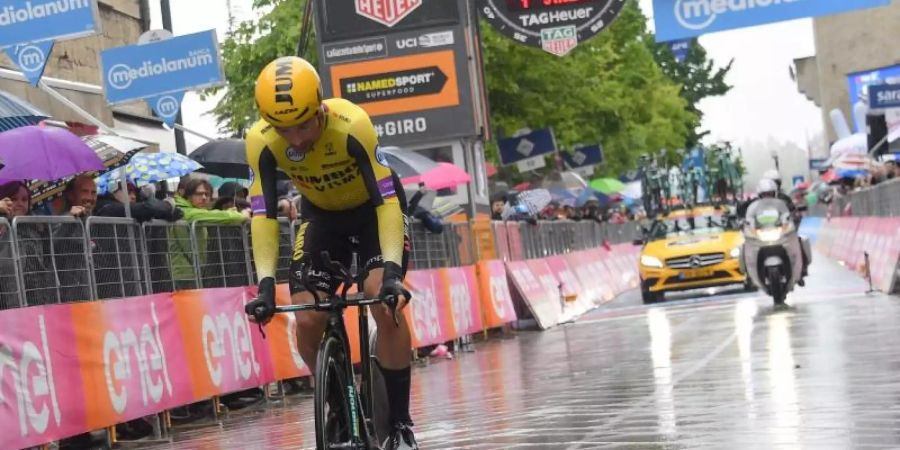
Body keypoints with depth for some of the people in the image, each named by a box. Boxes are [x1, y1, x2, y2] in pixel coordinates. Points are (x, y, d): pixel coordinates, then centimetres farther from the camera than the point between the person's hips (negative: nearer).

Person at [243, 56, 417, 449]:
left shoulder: (351, 125, -36)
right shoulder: (262, 141, -27)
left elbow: (388, 199, -36)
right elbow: (263, 214, -25)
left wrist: (392, 270, -45)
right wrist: (266, 282, -36)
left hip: (374, 207, -3)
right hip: (322, 214, 3)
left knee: (385, 303, -24)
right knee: (308, 321, -11)